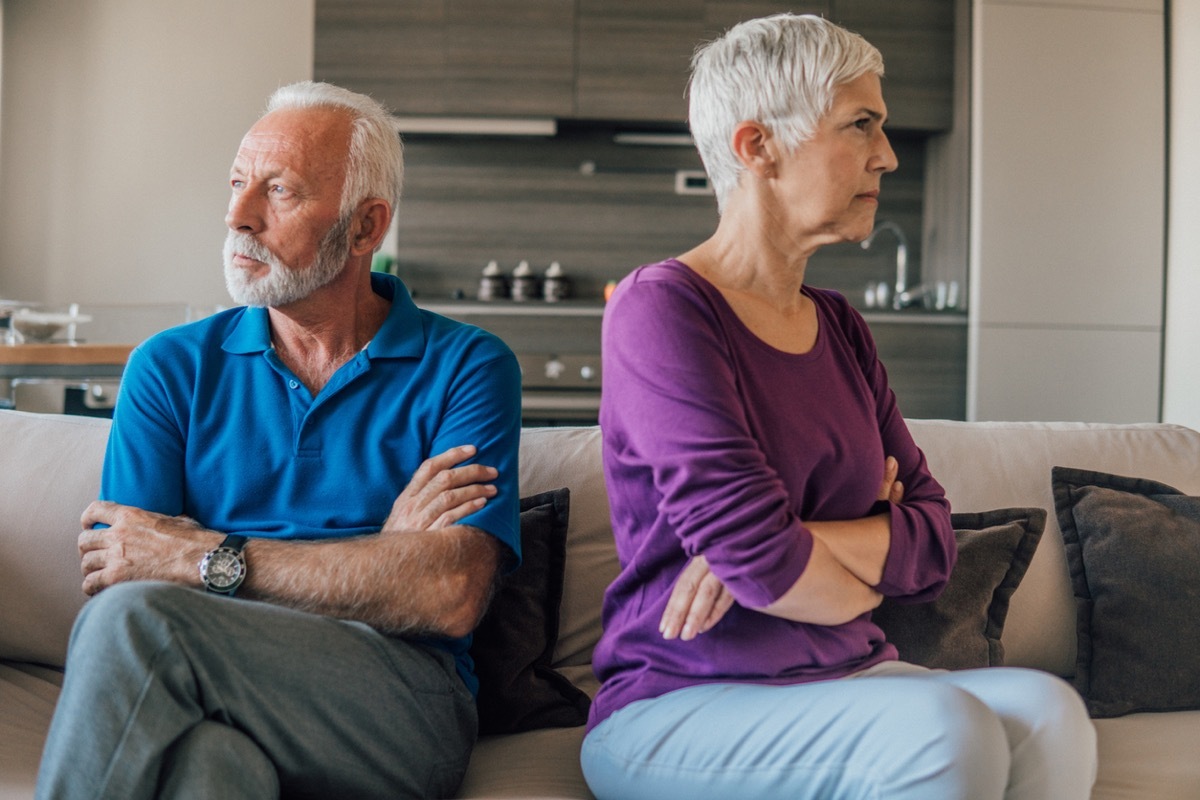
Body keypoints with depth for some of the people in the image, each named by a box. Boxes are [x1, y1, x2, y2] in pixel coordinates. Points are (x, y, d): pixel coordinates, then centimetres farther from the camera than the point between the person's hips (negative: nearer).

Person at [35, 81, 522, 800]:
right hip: (212, 697, 2)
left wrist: (208, 557, -12)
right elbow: (112, 577, -1)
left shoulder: (465, 366, 5)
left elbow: (452, 595, -10)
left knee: (136, 620, -28)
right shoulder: (172, 367, 13)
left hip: (404, 707, -2)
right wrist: (374, 559, -9)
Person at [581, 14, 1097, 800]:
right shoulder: (663, 307, -11)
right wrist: (872, 557, 2)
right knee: (942, 726, -31)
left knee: (1047, 710, -23)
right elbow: (760, 554, -18)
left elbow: (933, 540, 4)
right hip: (680, 704, -6)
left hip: (848, 685, 6)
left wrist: (794, 547, -13)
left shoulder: (841, 328, 12)